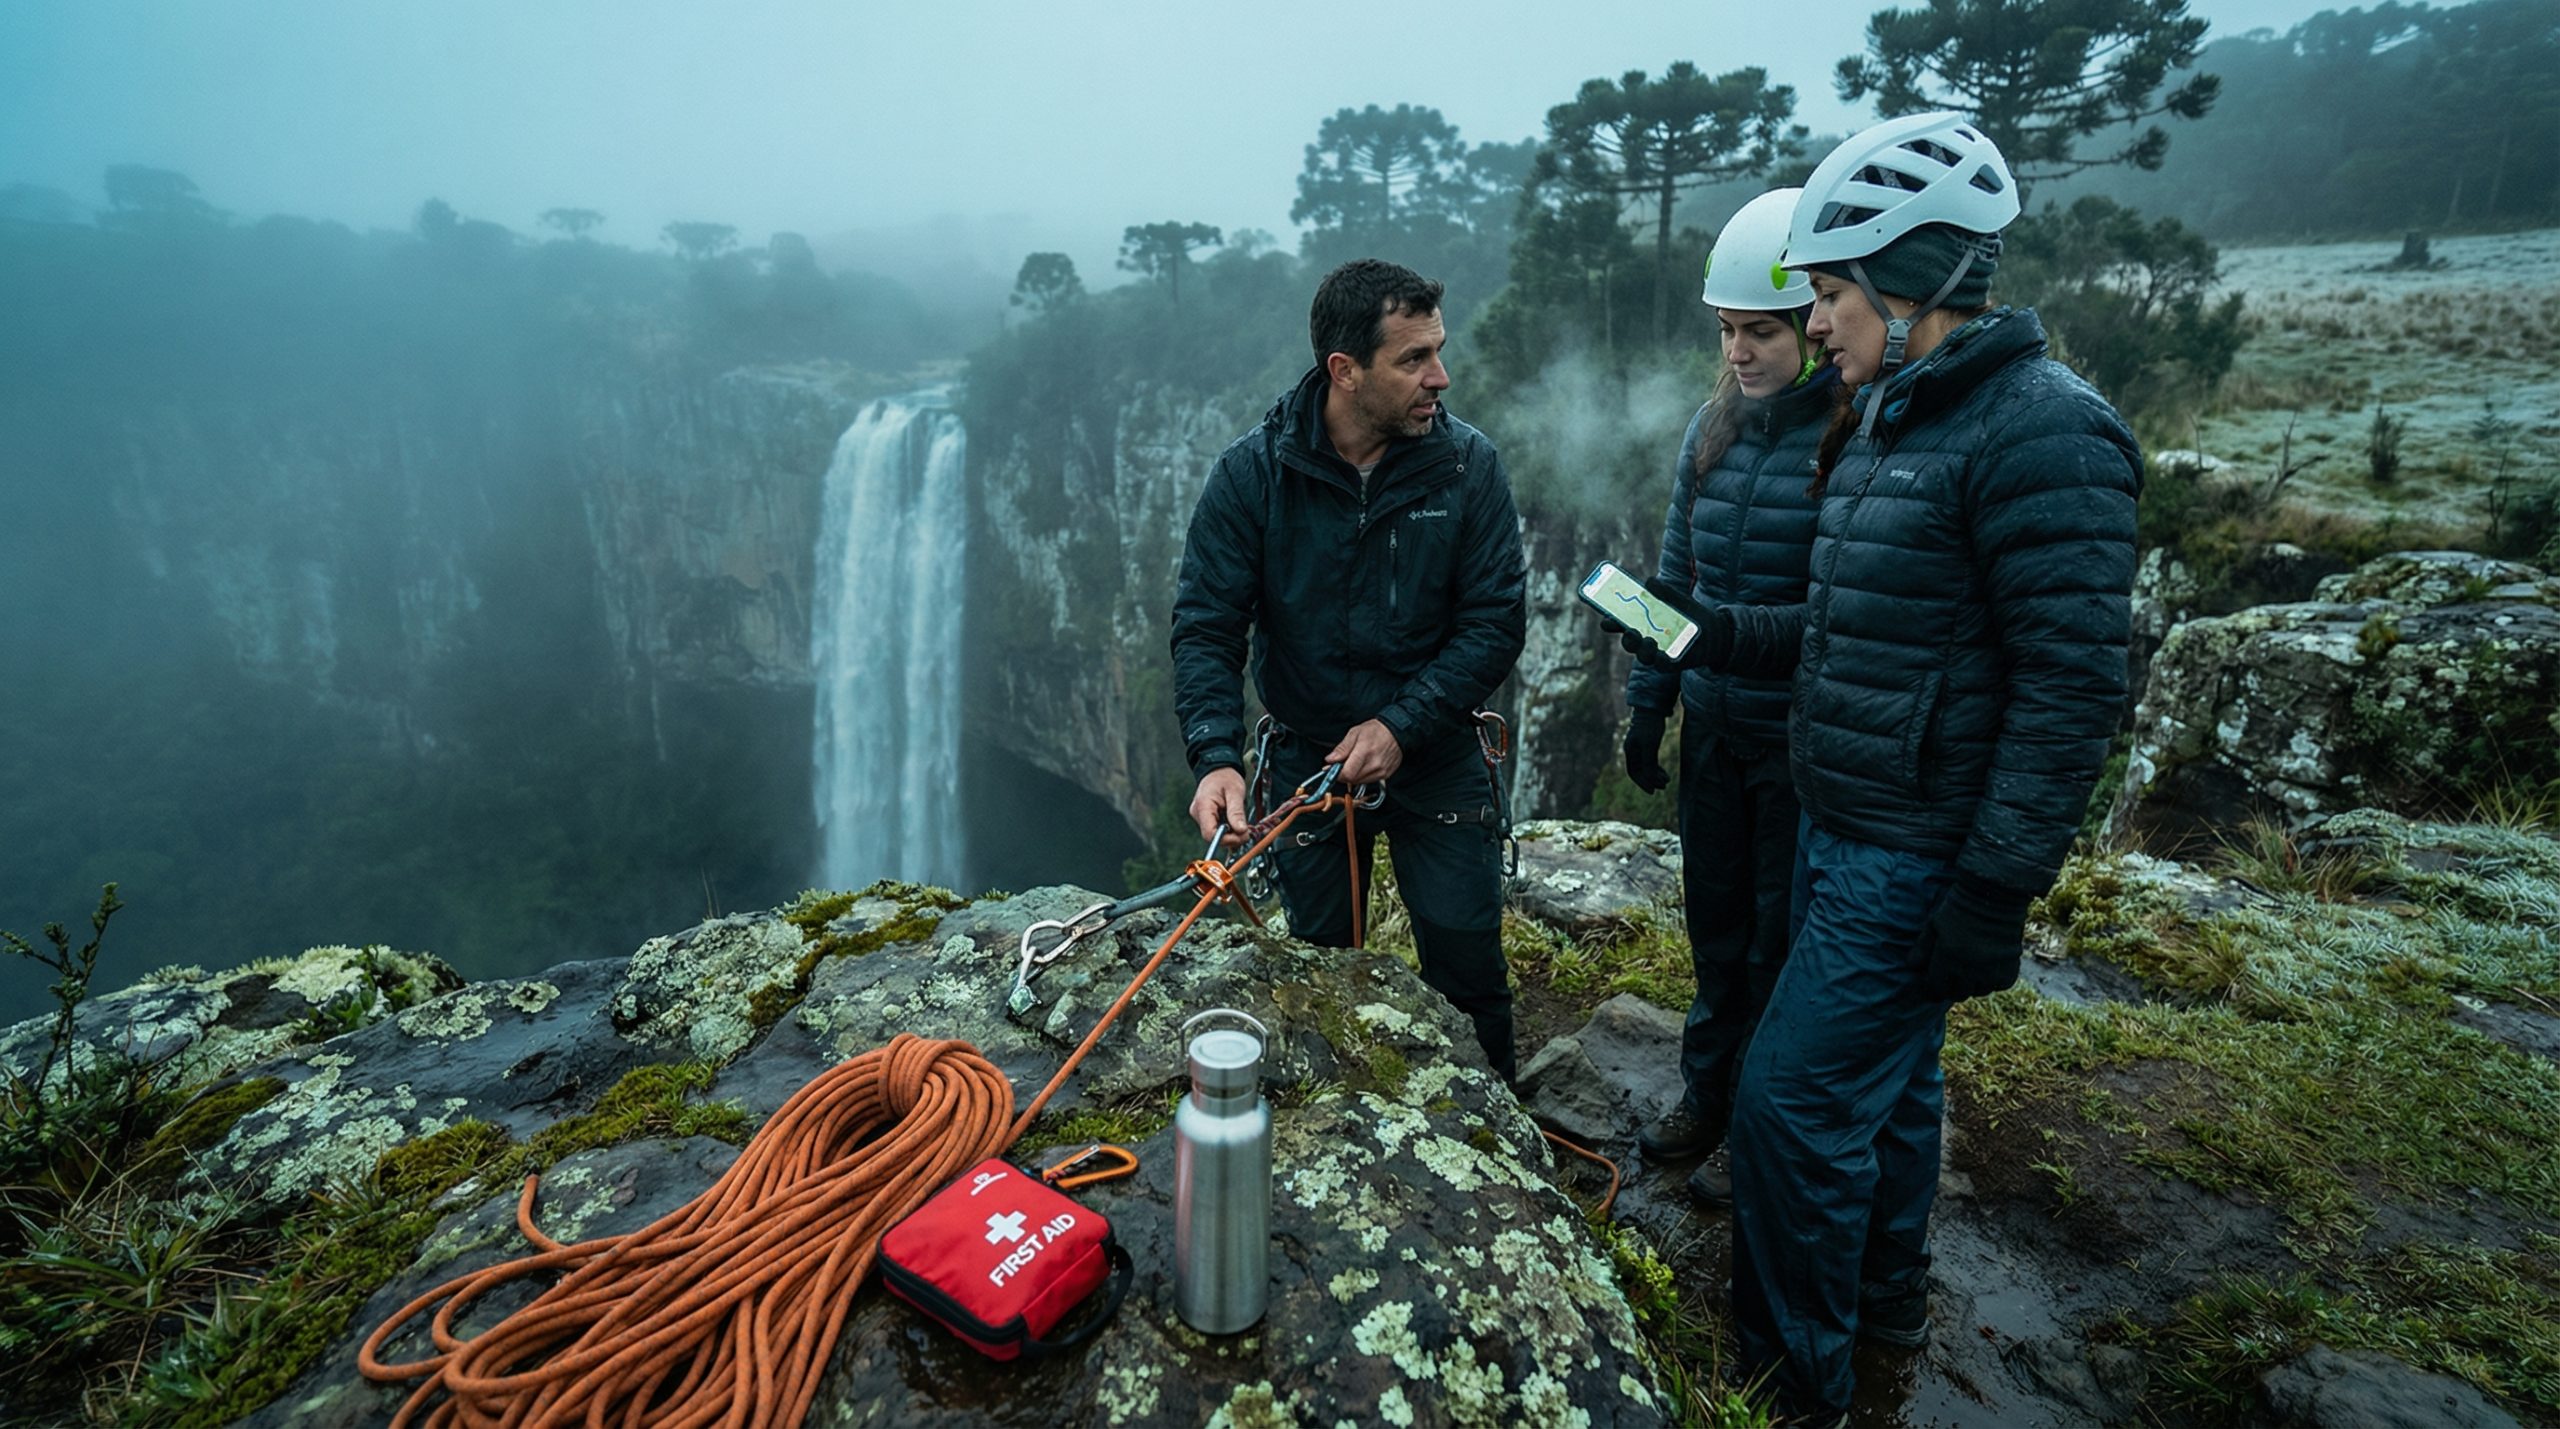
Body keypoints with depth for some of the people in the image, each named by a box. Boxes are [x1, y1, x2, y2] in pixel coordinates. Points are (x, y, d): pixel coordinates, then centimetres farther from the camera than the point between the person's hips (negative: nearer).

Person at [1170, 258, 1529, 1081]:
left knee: (1469, 974, 8)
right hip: (1307, 758, 0)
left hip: (1437, 757, 0)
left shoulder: (1467, 465, -10)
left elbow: (1497, 620, -10)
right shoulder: (1252, 473, -12)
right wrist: (1217, 758, -27)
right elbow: (1205, 627, -13)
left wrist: (1402, 724, -19)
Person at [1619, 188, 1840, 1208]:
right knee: (1715, 921, 19)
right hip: (1716, 728, 6)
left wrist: (1749, 639, -23)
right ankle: (1708, 1094, 40)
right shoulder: (1715, 425, 5)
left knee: (1784, 943, 11)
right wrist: (1649, 703, 10)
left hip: (1808, 739, -5)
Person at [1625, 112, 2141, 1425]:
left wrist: (1996, 891, -21)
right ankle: (1886, 1292, 43)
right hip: (1840, 829, 9)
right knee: (1885, 1074, 22)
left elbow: (2073, 682, -21)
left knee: (1793, 1098, -2)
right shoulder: (1884, 426, 11)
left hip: (1916, 860, -9)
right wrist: (1720, 636, 6)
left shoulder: (2040, 434, -18)